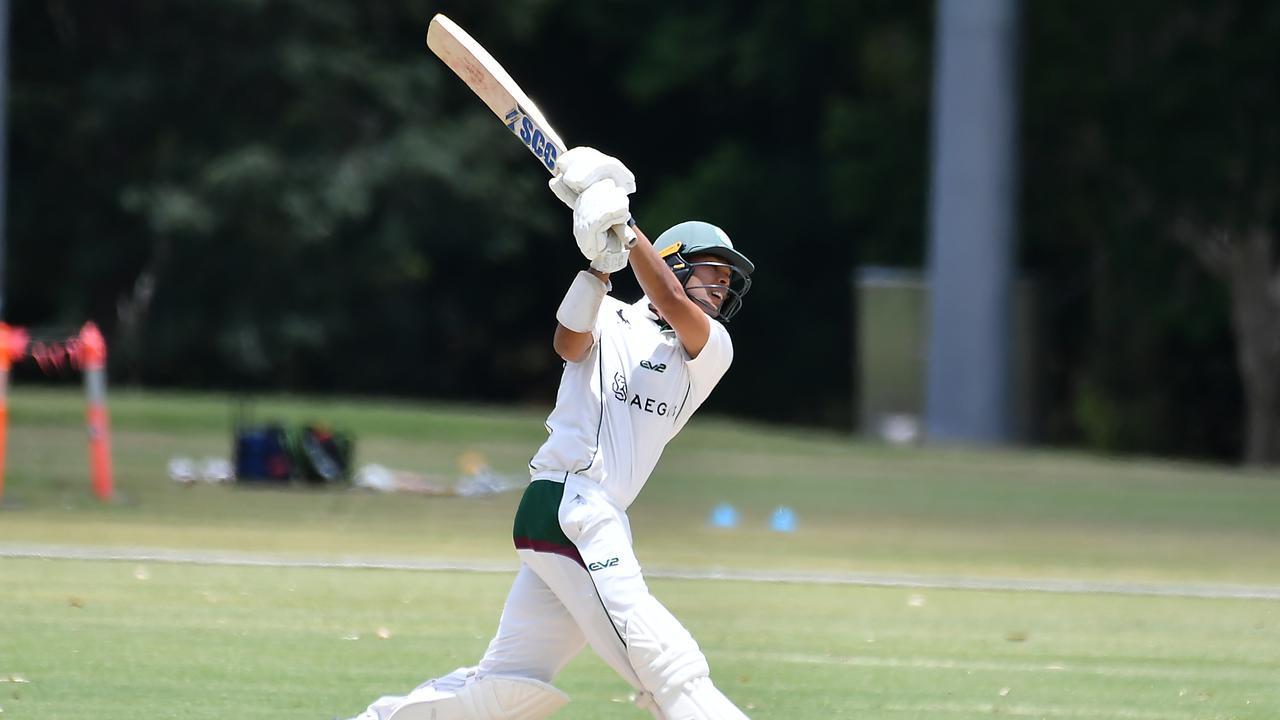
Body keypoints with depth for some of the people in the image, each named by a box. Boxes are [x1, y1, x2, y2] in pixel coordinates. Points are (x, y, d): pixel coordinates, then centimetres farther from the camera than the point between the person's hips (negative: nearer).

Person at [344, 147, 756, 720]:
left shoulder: (711, 351, 14)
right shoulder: (612, 320, 7)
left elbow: (672, 305, -5)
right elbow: (569, 343, -14)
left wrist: (622, 225, -11)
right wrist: (599, 263, -25)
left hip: (598, 523, 6)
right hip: (566, 504, -6)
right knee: (671, 674, -15)